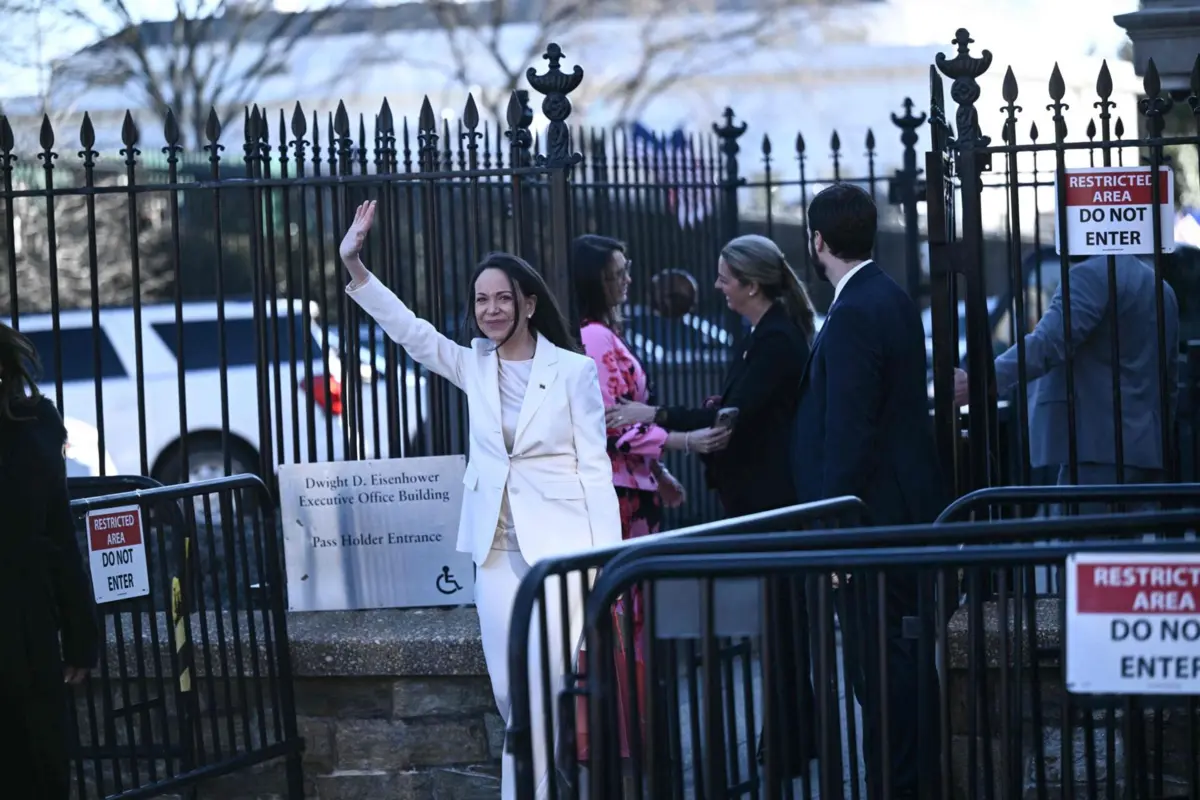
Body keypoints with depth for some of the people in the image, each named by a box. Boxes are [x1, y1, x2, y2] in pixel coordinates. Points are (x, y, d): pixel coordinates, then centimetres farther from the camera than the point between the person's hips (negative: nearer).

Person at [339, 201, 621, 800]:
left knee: (539, 687, -7)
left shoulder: (574, 371, -4)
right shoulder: (473, 367, 8)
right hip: (497, 547, 4)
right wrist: (353, 266, -13)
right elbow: (407, 328, -2)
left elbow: (595, 468, -5)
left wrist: (607, 560, -9)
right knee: (509, 691, 5)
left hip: (559, 543, -4)